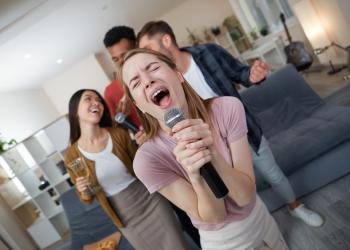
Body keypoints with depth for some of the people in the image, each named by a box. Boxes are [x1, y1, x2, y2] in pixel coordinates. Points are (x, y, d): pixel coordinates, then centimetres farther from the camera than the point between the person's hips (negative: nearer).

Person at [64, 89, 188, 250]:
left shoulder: (118, 133, -10)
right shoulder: (72, 156, -10)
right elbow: (87, 198, 1)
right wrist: (84, 192, -20)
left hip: (150, 201, 1)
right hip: (126, 219, 0)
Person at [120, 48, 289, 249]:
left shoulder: (227, 109, -23)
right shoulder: (148, 159, -27)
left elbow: (245, 196, -22)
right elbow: (215, 216, -21)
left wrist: (212, 152, -38)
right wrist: (196, 178, -40)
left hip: (261, 217, 3)